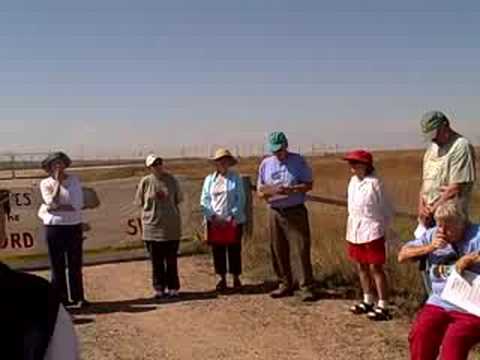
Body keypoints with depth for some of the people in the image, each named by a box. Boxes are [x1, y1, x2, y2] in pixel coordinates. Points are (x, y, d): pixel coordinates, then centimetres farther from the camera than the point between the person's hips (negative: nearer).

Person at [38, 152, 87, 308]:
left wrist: (54, 209, -14)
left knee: (75, 265, 7)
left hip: (74, 226, 1)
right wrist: (58, 182, -13)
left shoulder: (74, 180, 2)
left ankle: (78, 297, 17)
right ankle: (61, 299, 14)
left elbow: (78, 204, -8)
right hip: (54, 228, -1)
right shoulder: (45, 183, 1)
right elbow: (53, 203, -14)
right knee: (58, 266, 5)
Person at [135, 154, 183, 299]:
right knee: (156, 260, 7)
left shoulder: (171, 180, -2)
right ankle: (159, 288, 18)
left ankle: (173, 287, 17)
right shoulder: (145, 182, -4)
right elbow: (140, 202, 6)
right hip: (152, 226, 0)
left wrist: (168, 209, 2)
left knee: (171, 259, 7)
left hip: (171, 227, 0)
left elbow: (178, 199, 9)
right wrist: (152, 211, 0)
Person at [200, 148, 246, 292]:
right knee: (218, 251, 5)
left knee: (234, 250, 3)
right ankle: (222, 279, 17)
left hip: (233, 221, -2)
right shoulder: (209, 179, 9)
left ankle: (236, 278, 15)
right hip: (215, 222, 2)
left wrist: (232, 217, -10)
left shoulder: (236, 178, 3)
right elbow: (204, 201, 5)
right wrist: (213, 216, -7)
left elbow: (241, 199, -1)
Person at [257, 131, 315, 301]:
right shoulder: (266, 164, 8)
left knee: (302, 249, -6)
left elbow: (308, 184, -3)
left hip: (296, 212, -3)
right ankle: (285, 284, 20)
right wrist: (273, 189, -14)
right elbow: (260, 191, 7)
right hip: (274, 213, 4)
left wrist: (291, 189, -19)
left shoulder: (298, 161, 0)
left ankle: (306, 287, 0)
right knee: (278, 251, 8)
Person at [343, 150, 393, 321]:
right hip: (354, 233, 8)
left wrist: (381, 228, -3)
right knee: (361, 267, 16)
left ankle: (382, 306, 4)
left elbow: (387, 210, -8)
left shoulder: (374, 183, -16)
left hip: (371, 232, -8)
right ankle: (368, 301, 29)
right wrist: (352, 227, 13)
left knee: (375, 268, -3)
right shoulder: (353, 181, 8)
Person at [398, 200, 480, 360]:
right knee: (420, 334, -22)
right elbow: (402, 255, 6)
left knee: (454, 340, -30)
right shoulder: (433, 234, 7)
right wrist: (429, 248, -7)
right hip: (439, 304, 4)